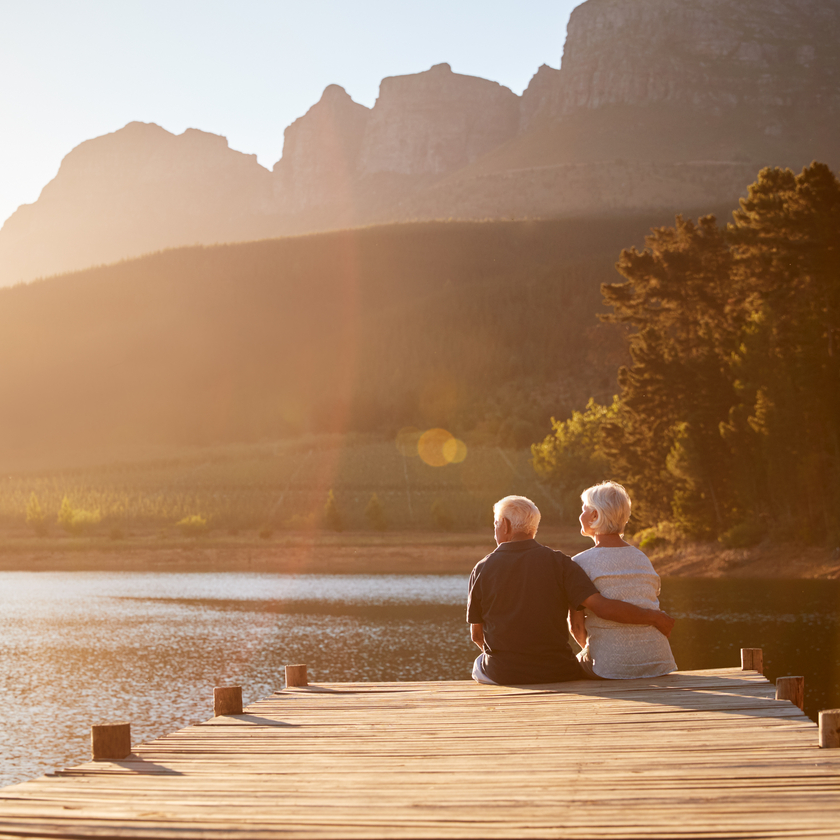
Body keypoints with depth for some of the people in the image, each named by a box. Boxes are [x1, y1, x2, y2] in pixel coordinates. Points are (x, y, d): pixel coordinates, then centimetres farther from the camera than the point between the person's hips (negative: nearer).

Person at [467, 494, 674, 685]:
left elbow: (476, 634, 3)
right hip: (555, 673, 0)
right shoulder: (558, 562, -6)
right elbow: (601, 606, -15)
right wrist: (652, 617, -3)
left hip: (502, 676, 0)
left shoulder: (482, 569, -3)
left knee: (479, 665, 33)